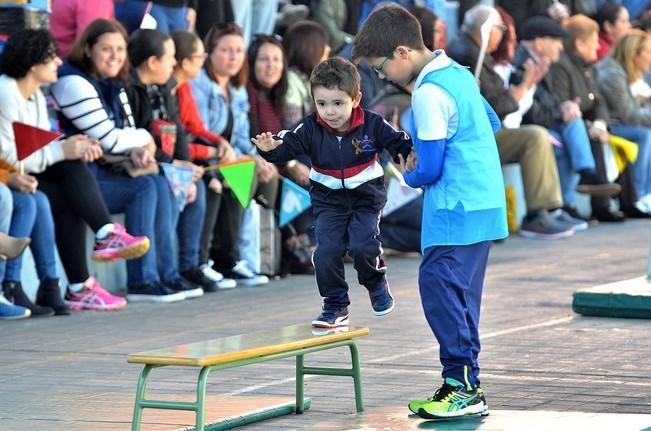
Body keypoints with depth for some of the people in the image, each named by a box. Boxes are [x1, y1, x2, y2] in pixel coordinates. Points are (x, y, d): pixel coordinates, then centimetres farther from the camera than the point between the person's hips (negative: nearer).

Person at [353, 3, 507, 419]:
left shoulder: (429, 94, -16)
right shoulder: (458, 73, 12)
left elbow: (429, 170, -16)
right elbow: (492, 124, 26)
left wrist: (410, 175, 8)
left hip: (456, 211, -10)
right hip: (485, 202, 10)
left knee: (439, 287, -11)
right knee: (459, 294, 12)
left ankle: (464, 387, -12)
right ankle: (465, 386, 14)